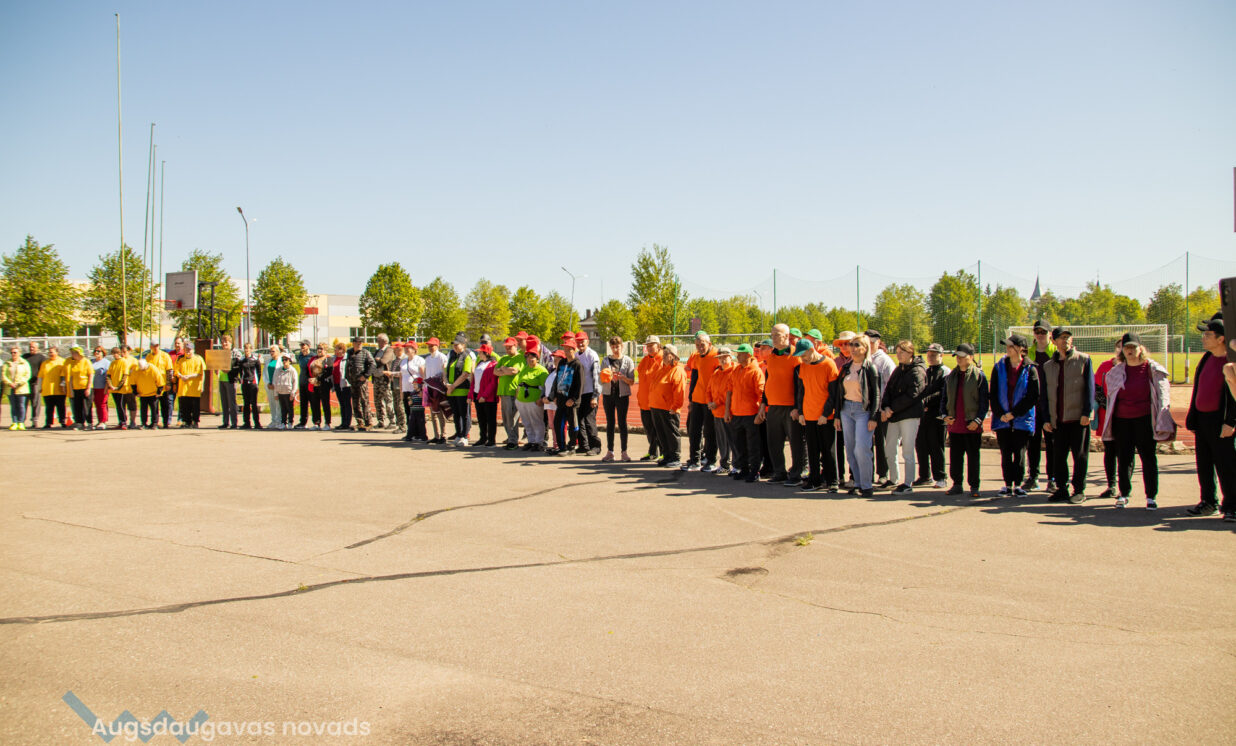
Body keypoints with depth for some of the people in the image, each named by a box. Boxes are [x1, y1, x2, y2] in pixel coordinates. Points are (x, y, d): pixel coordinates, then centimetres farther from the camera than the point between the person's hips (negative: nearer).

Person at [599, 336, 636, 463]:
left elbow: (632, 381, -1)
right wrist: (606, 377, -14)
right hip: (608, 394, 2)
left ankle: (624, 452, 4)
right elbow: (601, 380, 8)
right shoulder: (605, 360, 8)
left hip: (622, 395, -2)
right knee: (610, 423, 4)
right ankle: (610, 452, 8)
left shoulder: (628, 361, 2)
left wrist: (622, 377, -19)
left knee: (622, 423, -1)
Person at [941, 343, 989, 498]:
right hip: (954, 425, 4)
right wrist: (945, 414, 1)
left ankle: (974, 487, 10)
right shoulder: (950, 376, 11)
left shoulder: (979, 376, -3)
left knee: (973, 457, 3)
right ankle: (957, 484, 18)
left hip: (972, 426, -4)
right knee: (955, 456, 8)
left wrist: (978, 420, -13)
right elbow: (944, 398, 16)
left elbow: (984, 401, -4)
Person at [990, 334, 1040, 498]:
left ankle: (1018, 484, 9)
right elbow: (993, 394, 5)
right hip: (1002, 418, 2)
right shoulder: (999, 367, 4)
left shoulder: (1030, 369, -4)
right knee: (1005, 453, 5)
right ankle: (1008, 484, 13)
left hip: (1022, 418, -2)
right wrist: (1000, 414, -6)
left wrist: (1014, 413, -10)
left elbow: (1033, 397, -6)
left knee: (1019, 452, 1)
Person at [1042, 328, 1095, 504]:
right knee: (1058, 456, 5)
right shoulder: (1048, 366, 12)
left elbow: (1090, 388, -2)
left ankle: (1079, 490, 10)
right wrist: (1046, 419, 6)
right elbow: (1045, 394, 13)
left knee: (1080, 455, 1)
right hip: (1058, 419, 3)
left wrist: (1086, 413, -10)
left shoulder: (1083, 360, 3)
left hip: (1078, 417, -3)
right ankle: (1061, 488, 16)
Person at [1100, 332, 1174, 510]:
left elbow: (1163, 395, -1)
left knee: (1148, 457, 0)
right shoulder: (1116, 371, 9)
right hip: (1121, 420, 3)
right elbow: (1110, 395, 15)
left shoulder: (1152, 369, 0)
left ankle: (1151, 496, 9)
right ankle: (1124, 494, 16)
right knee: (1123, 458, 4)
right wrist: (1108, 424, 13)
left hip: (1144, 420, -3)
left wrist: (1162, 420, -10)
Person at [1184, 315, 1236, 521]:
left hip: (1219, 422, -8)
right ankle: (1209, 502, 23)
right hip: (1201, 418, 8)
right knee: (1203, 463, 12)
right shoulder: (1206, 358, 12)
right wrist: (1191, 418, 16)